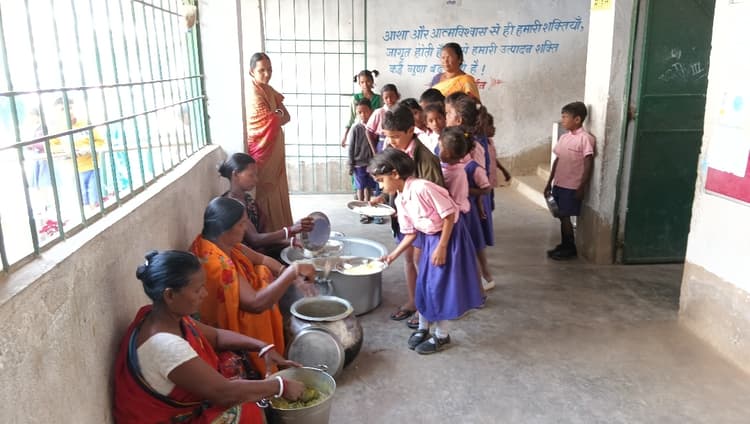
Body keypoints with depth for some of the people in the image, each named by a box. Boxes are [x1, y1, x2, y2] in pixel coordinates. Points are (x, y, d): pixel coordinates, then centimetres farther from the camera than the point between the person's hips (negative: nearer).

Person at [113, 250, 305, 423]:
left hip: (177, 406, 8)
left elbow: (216, 336, 8)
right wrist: (281, 386, -20)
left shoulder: (168, 316, -7)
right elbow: (224, 393, -31)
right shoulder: (165, 346, -35)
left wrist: (264, 348, -4)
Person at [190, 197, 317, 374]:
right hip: (224, 328, -9)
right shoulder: (217, 262, -34)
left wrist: (294, 276, -12)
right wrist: (292, 271, -37)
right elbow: (256, 303, -38)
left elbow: (262, 259, 3)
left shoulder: (224, 242, -7)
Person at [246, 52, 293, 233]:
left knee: (276, 190, 15)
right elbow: (274, 120, -20)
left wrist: (275, 116, -15)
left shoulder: (269, 90, 10)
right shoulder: (254, 94, -18)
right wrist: (279, 114, -2)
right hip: (263, 150, -9)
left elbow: (286, 116, 3)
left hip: (274, 151, 9)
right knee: (266, 193, -1)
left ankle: (279, 230, 26)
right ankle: (269, 233, 8)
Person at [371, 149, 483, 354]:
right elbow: (411, 233, 7)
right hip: (428, 239, 8)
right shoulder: (400, 200, 0)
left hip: (448, 238, -8)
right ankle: (423, 328, 32)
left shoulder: (422, 188, -27)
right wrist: (393, 255, 5)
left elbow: (449, 214, -23)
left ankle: (442, 335, 18)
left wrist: (442, 247, -21)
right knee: (424, 284, 14)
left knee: (439, 286, -1)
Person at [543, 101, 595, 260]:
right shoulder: (564, 137, 8)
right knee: (562, 216, 13)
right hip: (559, 184, 7)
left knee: (565, 217, -2)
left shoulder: (585, 138, -14)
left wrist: (582, 187, -16)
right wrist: (549, 182, 13)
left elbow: (588, 165, -15)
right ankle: (564, 245, 25)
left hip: (572, 187, -7)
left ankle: (571, 248, 12)